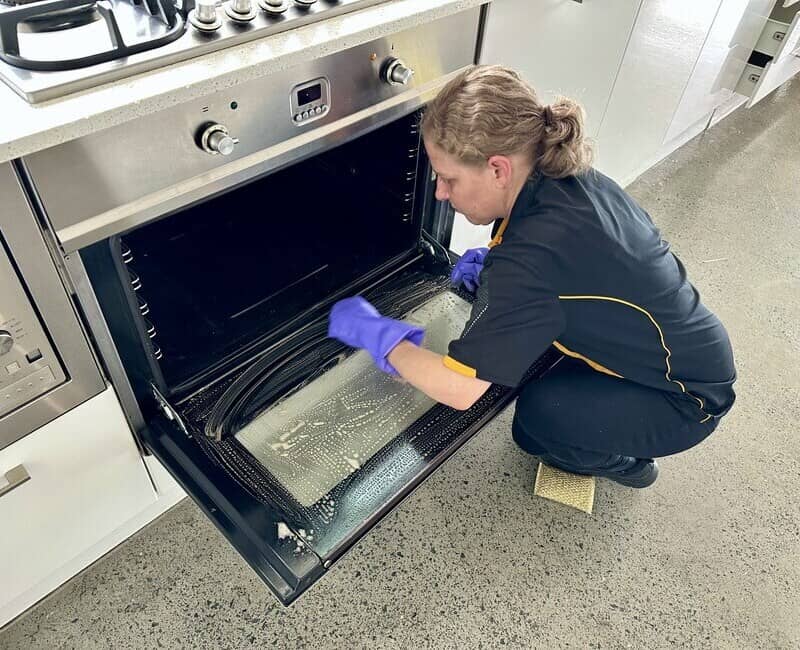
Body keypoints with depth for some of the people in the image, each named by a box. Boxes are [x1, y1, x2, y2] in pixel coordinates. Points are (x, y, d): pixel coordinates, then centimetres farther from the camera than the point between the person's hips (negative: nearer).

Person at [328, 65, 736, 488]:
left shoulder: (531, 260, -35)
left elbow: (457, 389, -30)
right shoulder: (571, 179, -10)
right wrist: (495, 264, -3)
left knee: (538, 420, -26)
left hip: (689, 400, -7)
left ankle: (625, 462, 6)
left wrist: (378, 335, -14)